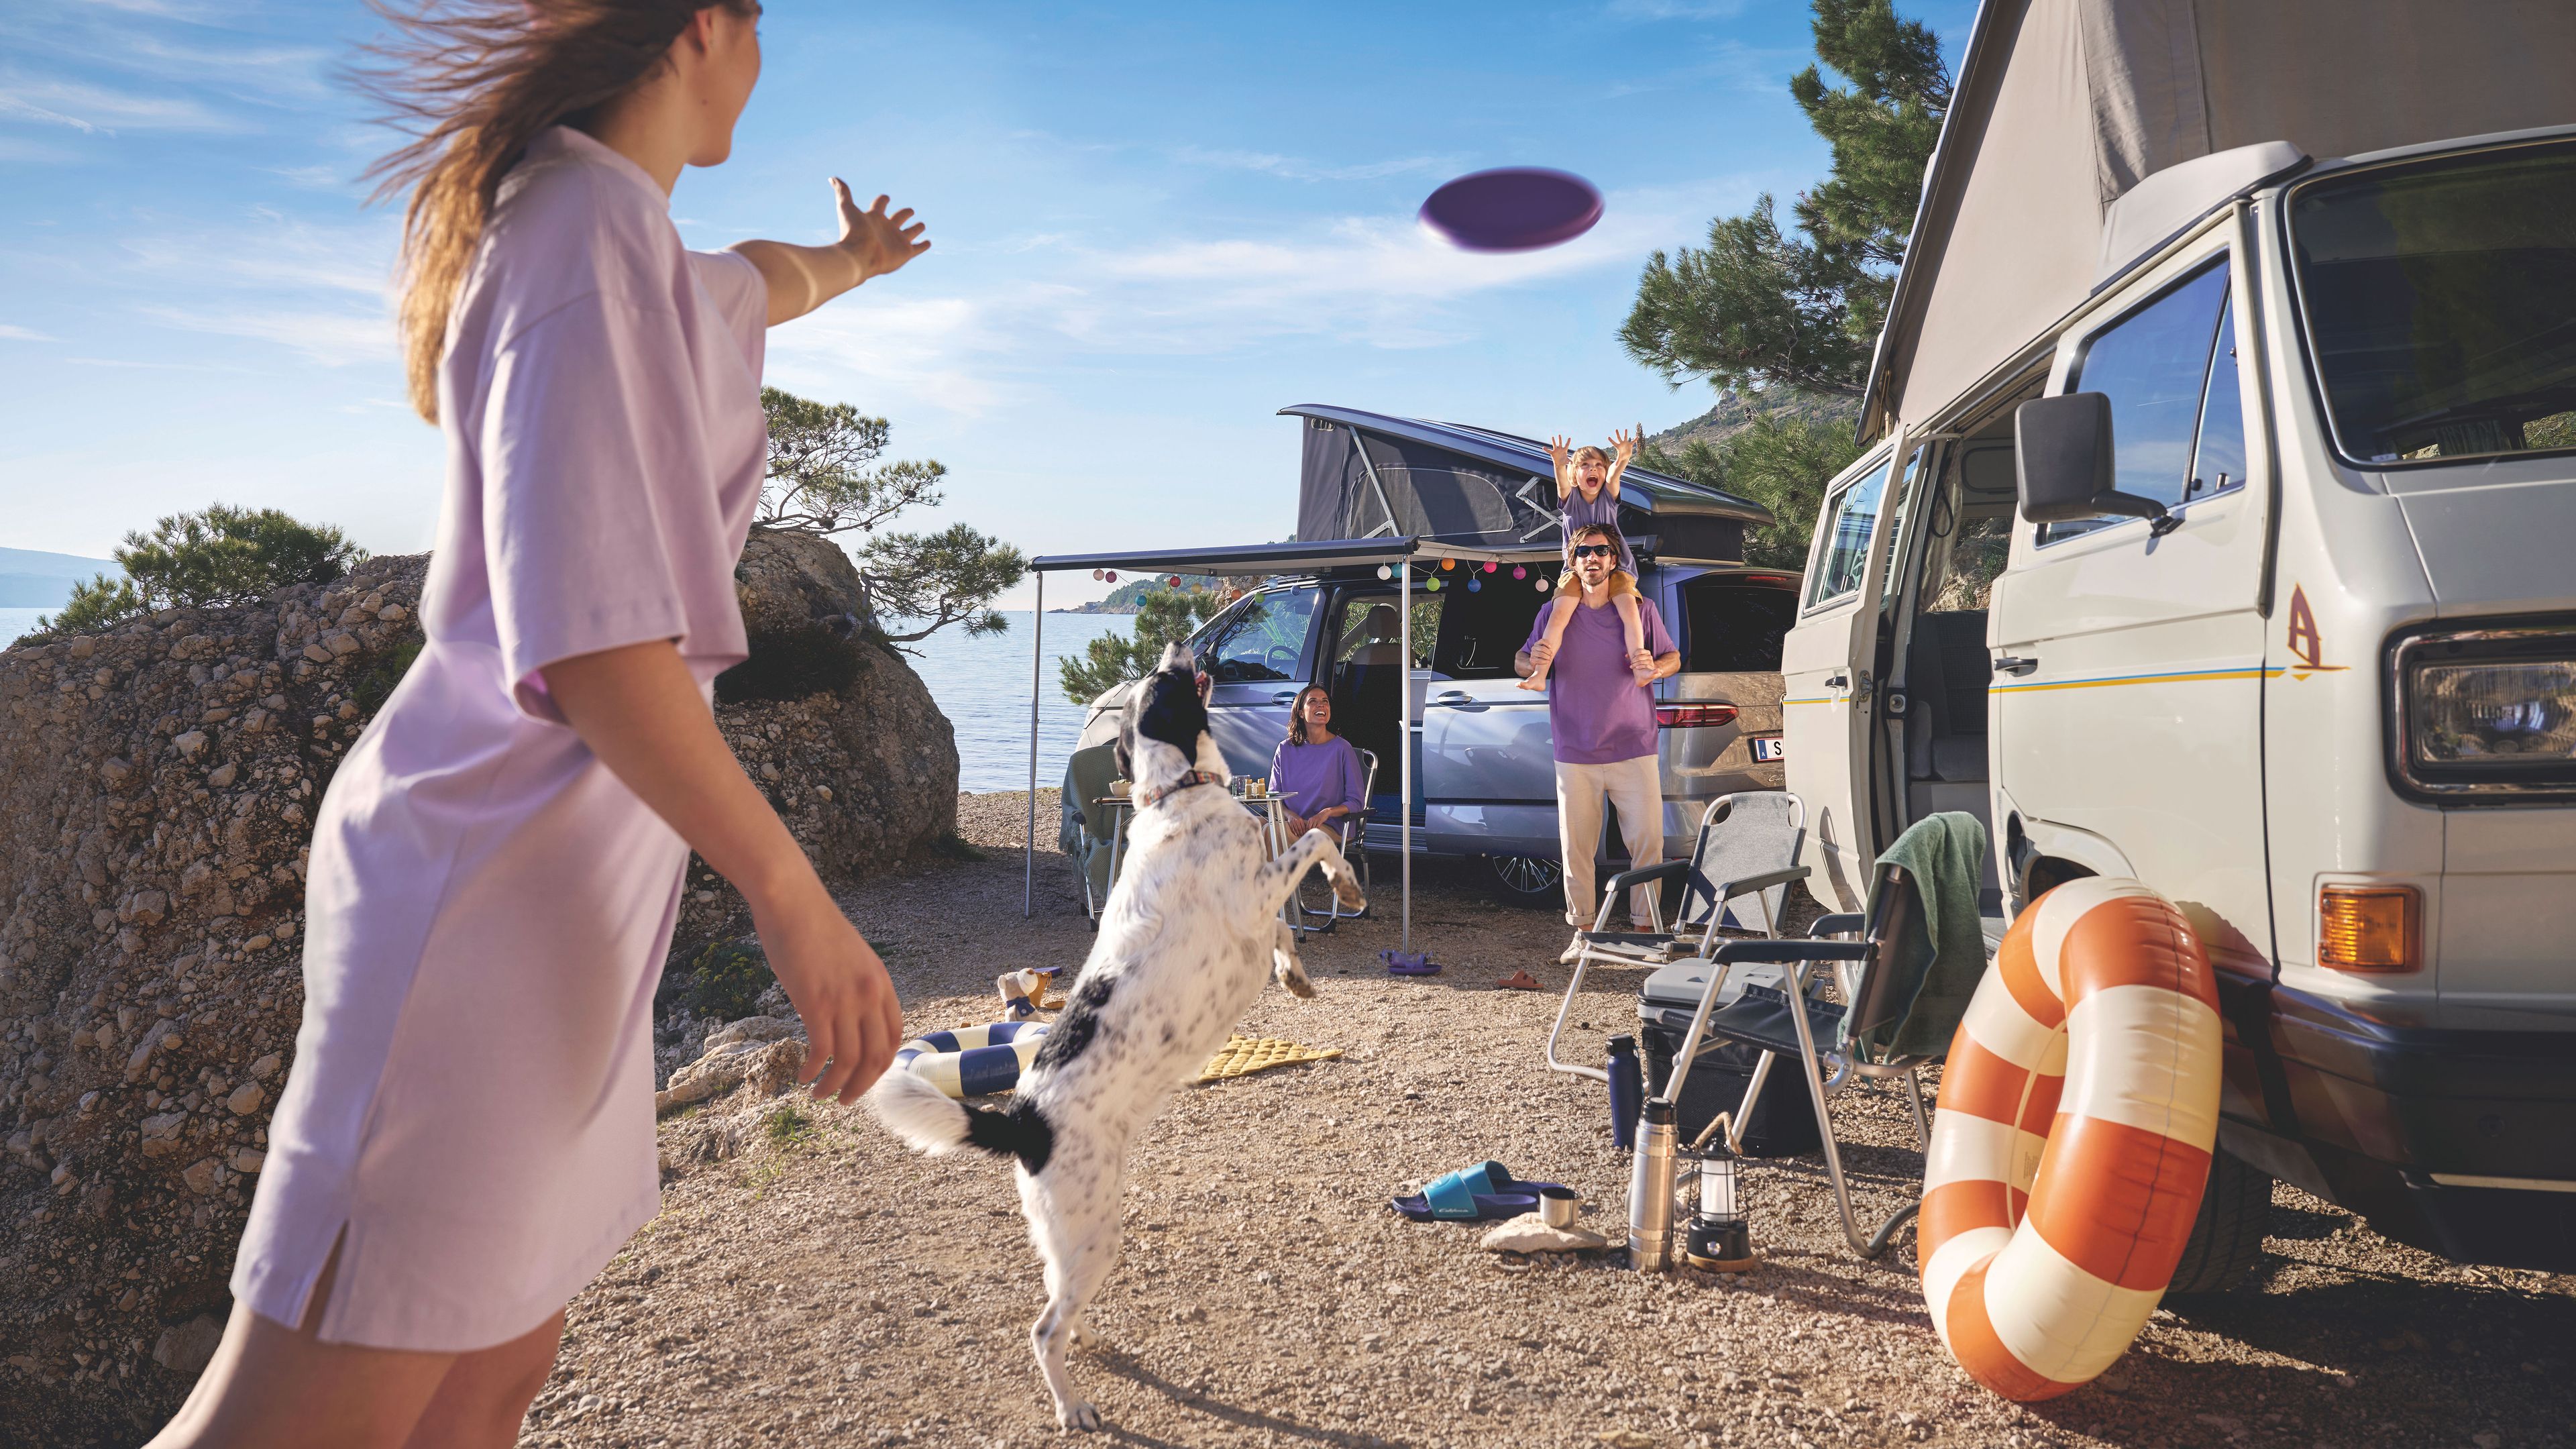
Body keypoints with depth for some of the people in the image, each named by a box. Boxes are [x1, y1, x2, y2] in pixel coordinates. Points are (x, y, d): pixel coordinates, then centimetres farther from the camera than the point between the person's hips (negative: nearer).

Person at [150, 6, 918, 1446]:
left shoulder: (627, 237, 16)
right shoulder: (594, 222, -14)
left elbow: (751, 278, 42)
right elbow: (586, 636, -23)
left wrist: (852, 259, 63)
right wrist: (796, 901, -20)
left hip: (557, 893, 10)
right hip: (494, 890, -10)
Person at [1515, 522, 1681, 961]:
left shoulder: (1641, 609, 6)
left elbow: (1674, 658, 11)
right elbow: (1520, 665, 9)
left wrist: (1655, 668, -13)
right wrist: (1533, 660, -17)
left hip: (1634, 752, 0)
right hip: (1575, 756, 0)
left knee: (1648, 843, -2)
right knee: (1576, 848, 2)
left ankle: (1646, 928, 9)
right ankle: (1583, 932, 12)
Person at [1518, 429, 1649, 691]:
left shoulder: (1608, 498, 5)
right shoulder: (1570, 499, 4)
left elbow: (1614, 474, -18)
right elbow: (1563, 482, -20)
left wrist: (1623, 459, -41)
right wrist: (1559, 464, -44)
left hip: (1614, 568, 0)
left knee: (1629, 607, -27)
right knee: (1558, 614, -23)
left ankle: (1640, 671, -34)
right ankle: (1539, 675, -26)